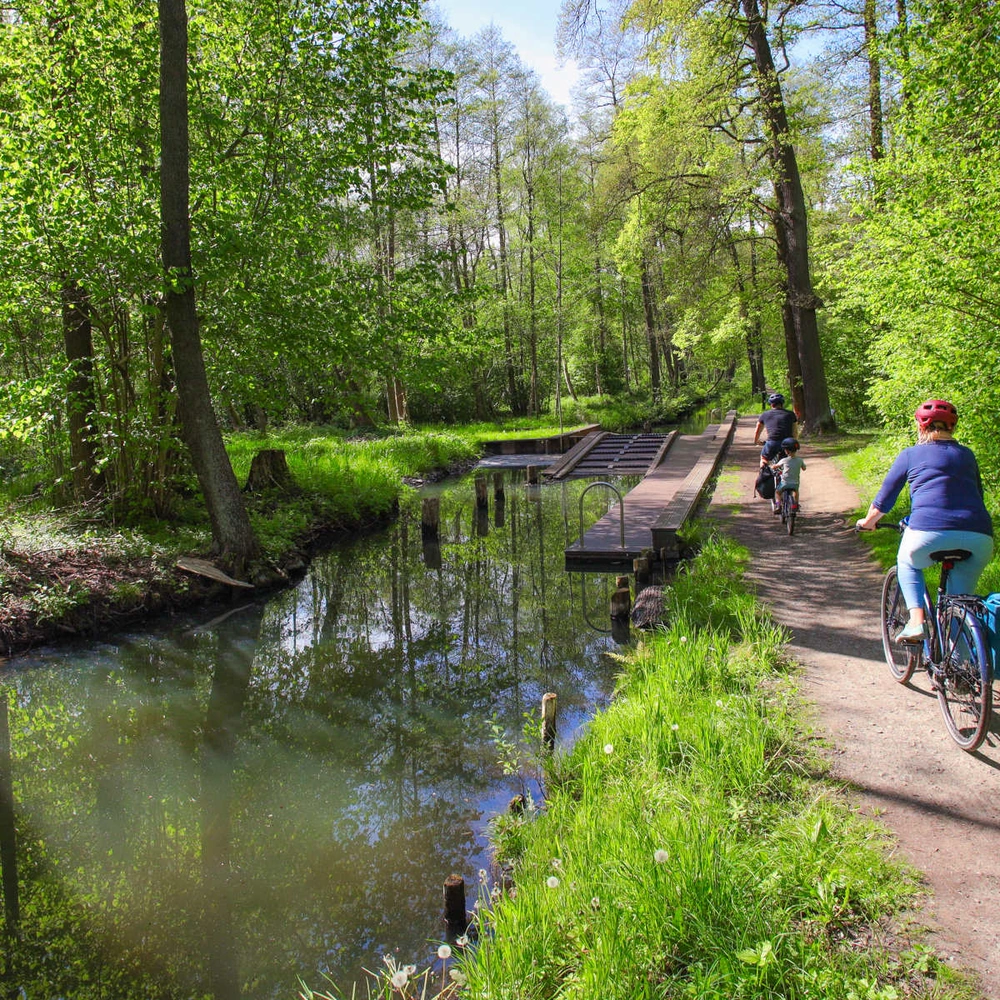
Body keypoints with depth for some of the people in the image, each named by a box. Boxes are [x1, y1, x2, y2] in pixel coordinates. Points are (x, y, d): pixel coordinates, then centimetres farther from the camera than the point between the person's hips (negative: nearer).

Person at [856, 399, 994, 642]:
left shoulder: (910, 455, 14)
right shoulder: (967, 455, 23)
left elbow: (884, 497, 20)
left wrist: (867, 522, 38)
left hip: (930, 531, -3)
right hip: (979, 537, 3)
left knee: (907, 563, 29)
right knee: (961, 596, 20)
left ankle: (916, 621, 10)